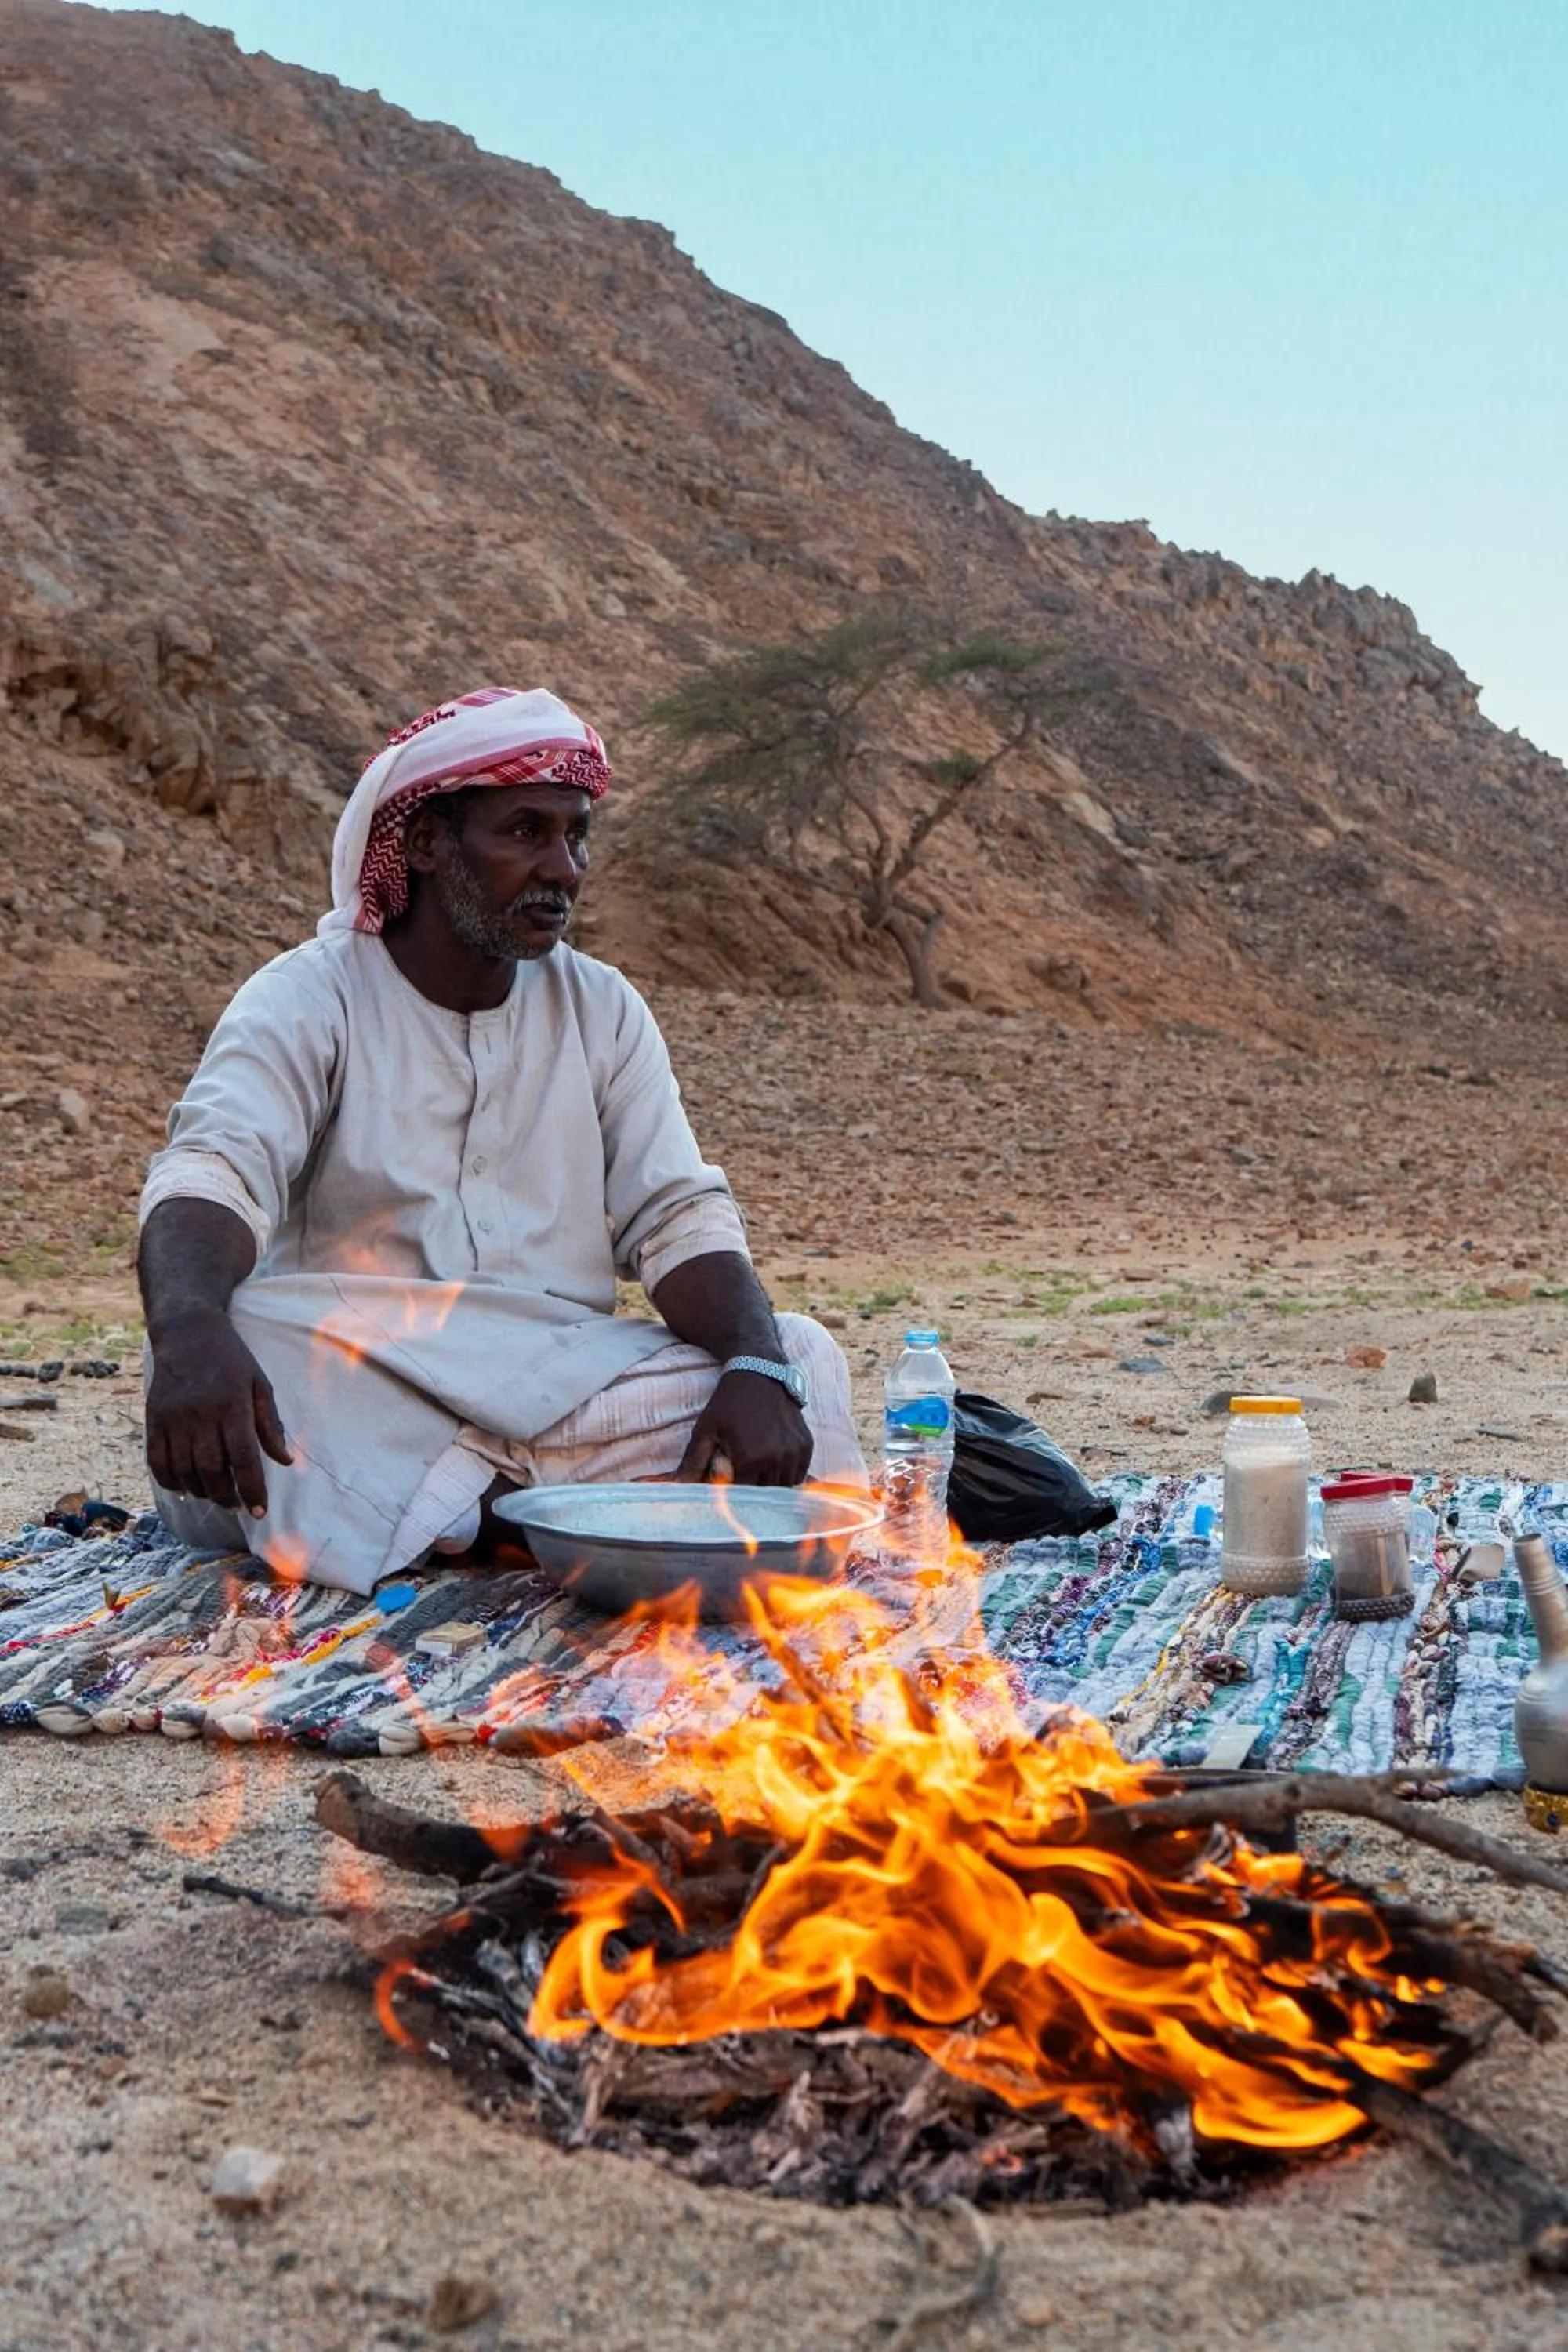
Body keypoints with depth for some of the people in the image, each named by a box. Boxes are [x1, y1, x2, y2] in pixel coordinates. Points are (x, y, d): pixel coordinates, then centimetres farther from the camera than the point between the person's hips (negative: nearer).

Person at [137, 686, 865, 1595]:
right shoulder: (307, 1000, -4)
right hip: (347, 1390, -3)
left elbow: (679, 1219, 1)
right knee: (220, 1343, -36)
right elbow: (211, 1177, -21)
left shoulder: (604, 1010, 9)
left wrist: (756, 1369, -22)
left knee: (800, 1357, -19)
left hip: (565, 1389, 3)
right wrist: (191, 1336, -45)